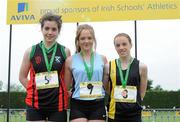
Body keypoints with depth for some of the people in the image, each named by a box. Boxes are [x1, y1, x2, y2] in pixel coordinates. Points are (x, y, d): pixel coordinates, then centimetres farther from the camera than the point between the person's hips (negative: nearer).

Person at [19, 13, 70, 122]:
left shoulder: (65, 51, 2)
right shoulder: (31, 51, 3)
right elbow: (22, 77, 10)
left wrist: (63, 92, 2)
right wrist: (35, 91, 2)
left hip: (58, 103, 0)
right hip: (35, 103, 0)